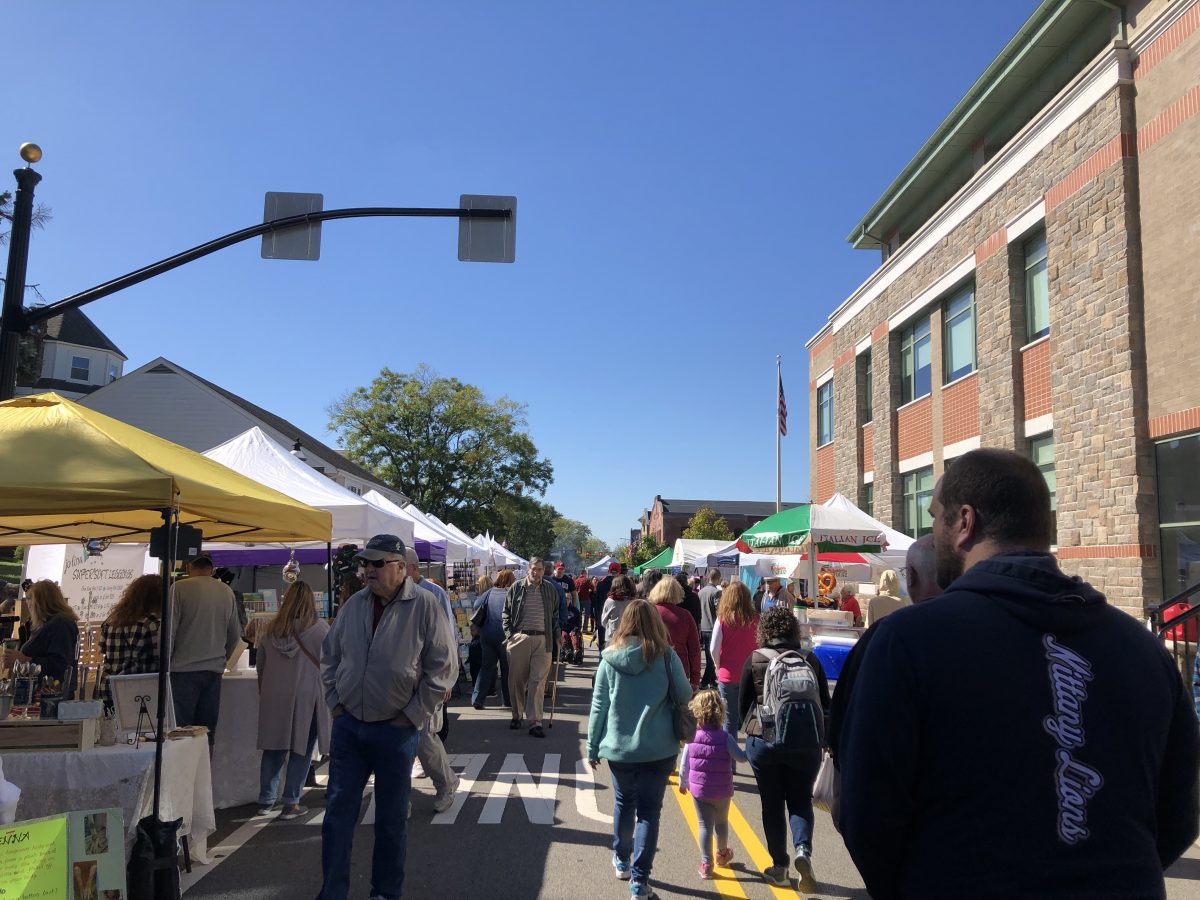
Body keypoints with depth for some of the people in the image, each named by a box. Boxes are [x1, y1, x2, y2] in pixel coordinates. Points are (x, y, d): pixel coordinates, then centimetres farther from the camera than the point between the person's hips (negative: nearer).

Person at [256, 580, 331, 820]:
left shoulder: (270, 630, 3)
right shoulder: (320, 628, -11)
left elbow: (259, 665, 13)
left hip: (273, 697, 4)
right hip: (307, 696, -4)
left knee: (273, 749, 15)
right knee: (301, 750, 6)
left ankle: (266, 800, 22)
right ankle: (291, 803, 9)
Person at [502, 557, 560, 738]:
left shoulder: (550, 590, 9)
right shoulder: (517, 588, 4)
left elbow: (555, 615, 15)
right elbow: (506, 612, 8)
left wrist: (556, 638, 9)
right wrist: (509, 634, -2)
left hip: (542, 640, 0)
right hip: (519, 639, 0)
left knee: (538, 681, -4)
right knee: (516, 680, 7)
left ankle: (535, 722, -3)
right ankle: (517, 715, 25)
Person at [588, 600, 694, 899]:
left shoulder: (610, 658, -5)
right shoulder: (666, 656, -9)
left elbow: (598, 706, -1)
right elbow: (685, 696, -3)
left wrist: (593, 746, 8)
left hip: (618, 747, 2)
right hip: (658, 748, -2)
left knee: (623, 803, 22)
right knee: (648, 810, 6)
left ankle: (621, 860, 38)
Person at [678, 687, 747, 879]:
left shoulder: (692, 737, -9)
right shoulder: (725, 737, -15)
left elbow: (684, 763, -1)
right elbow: (740, 757, -15)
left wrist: (683, 782, 14)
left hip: (699, 790, 0)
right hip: (722, 791, 0)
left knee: (705, 825, 8)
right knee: (721, 822, 22)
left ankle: (706, 863, 6)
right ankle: (722, 854, 42)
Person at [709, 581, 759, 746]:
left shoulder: (722, 620, -9)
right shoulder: (755, 620, -6)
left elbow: (714, 649, -9)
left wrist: (719, 667, 8)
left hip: (728, 676, -1)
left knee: (730, 721, 9)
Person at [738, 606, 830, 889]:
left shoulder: (755, 660, -6)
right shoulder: (810, 659, -2)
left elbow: (743, 703, 1)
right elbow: (825, 704, 6)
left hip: (764, 741, -1)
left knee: (772, 804, 12)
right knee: (801, 800, 14)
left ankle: (779, 866, 18)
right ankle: (803, 849, -8)